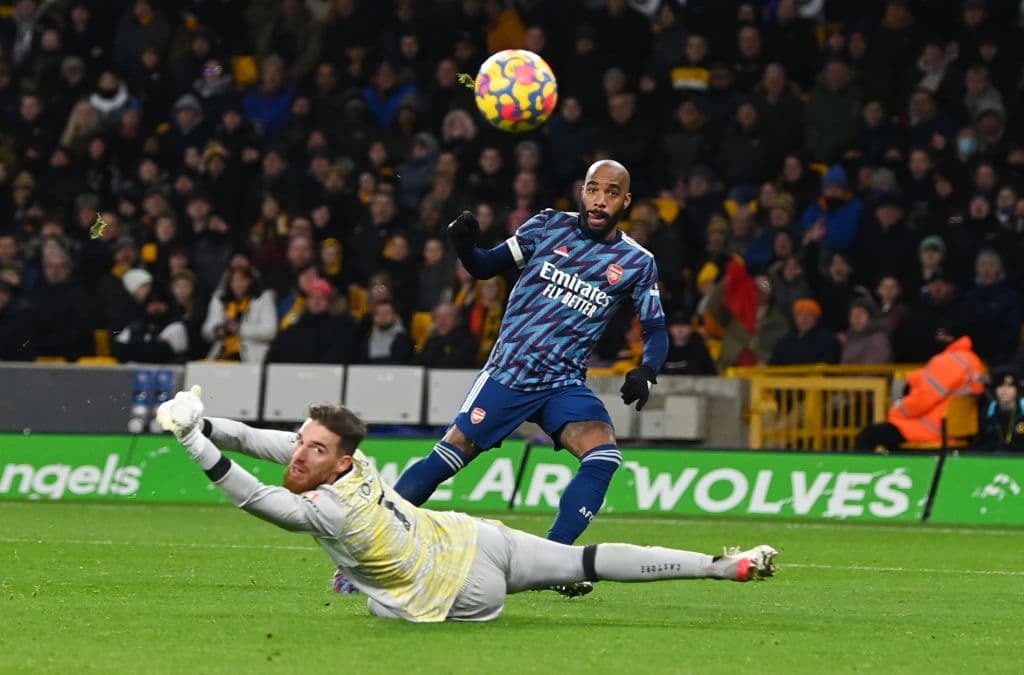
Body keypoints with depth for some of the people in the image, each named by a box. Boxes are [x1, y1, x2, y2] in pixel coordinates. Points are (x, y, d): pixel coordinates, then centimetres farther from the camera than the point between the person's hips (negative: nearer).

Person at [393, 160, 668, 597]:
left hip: (564, 383, 1)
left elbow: (656, 329, 2)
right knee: (451, 454, -6)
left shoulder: (636, 262, 1)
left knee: (603, 454, -23)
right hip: (508, 371, -1)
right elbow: (486, 267, 7)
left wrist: (647, 371, -19)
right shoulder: (549, 225, 1)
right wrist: (464, 246, -16)